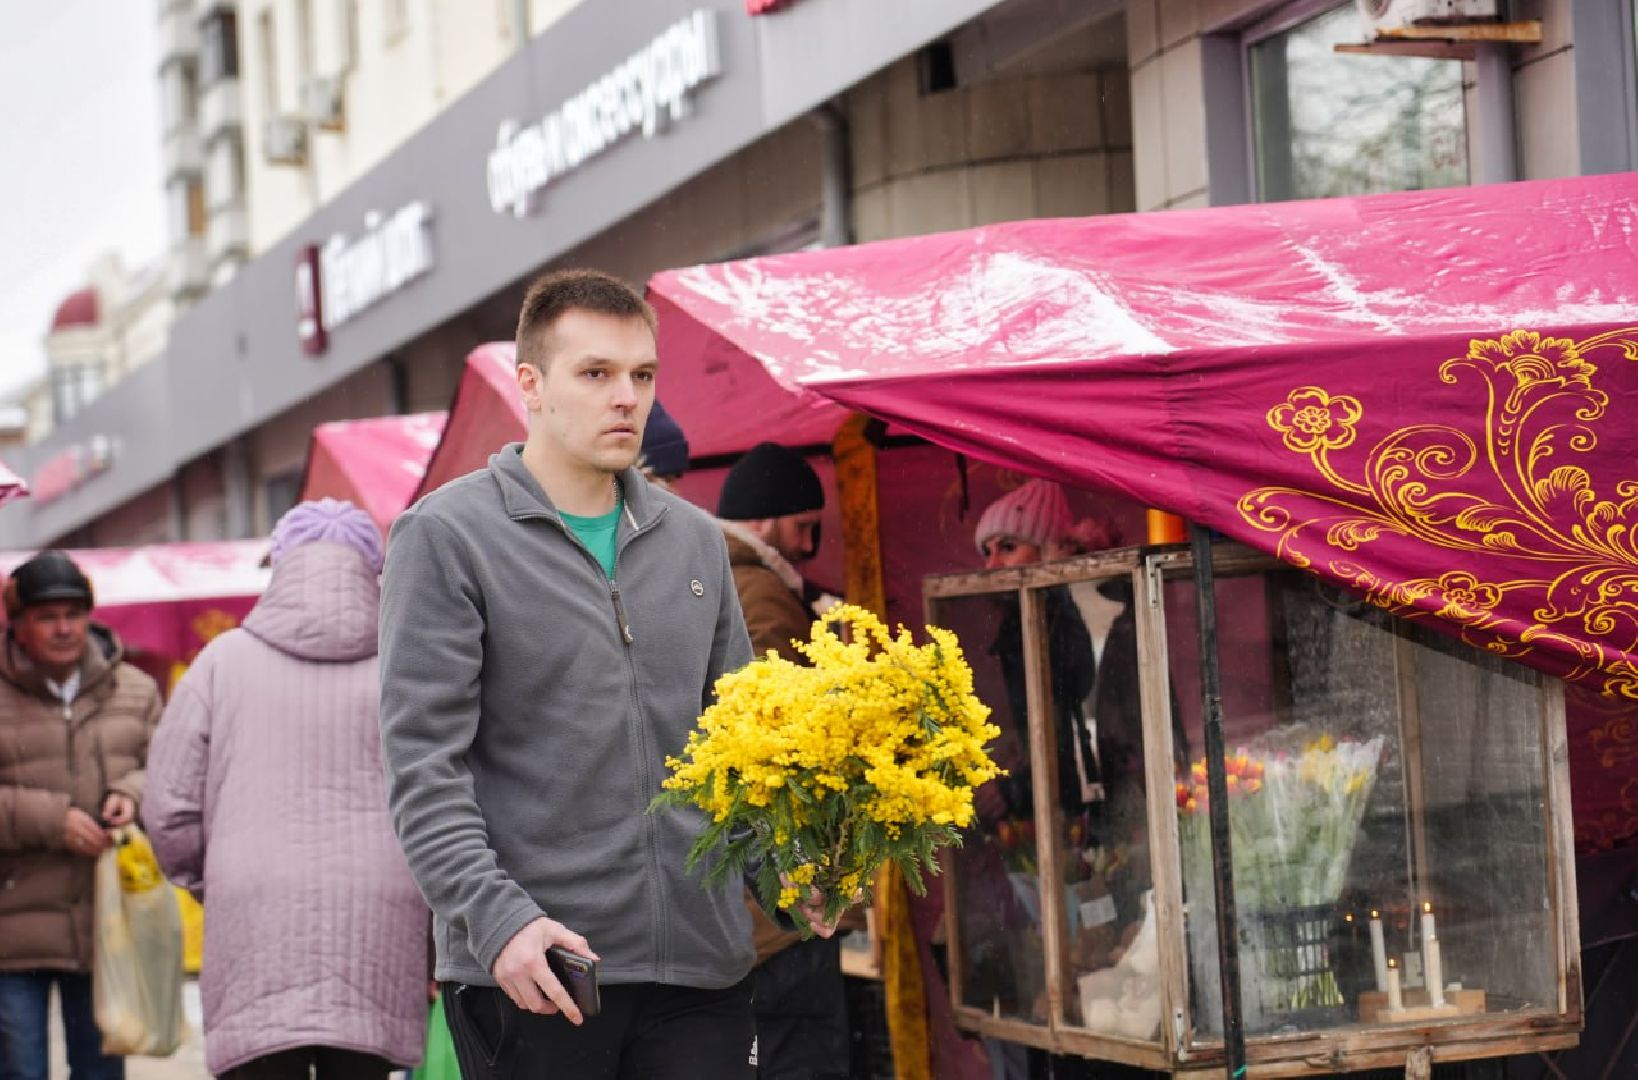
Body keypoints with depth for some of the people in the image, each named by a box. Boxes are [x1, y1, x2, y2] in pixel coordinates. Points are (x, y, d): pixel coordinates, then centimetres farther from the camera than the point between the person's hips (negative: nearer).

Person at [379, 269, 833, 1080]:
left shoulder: (695, 540, 15)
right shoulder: (448, 536, -2)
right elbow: (424, 764, -8)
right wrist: (496, 916, -21)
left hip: (700, 959, 5)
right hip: (532, 974, -4)